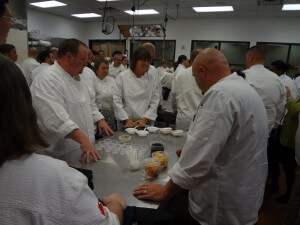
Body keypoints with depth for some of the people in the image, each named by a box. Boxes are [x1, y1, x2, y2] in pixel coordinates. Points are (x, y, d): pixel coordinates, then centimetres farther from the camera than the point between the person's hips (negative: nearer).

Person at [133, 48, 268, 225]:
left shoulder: (221, 94, -24)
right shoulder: (245, 88, 9)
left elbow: (199, 156, -28)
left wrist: (164, 191, -17)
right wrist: (190, 150, 21)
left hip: (224, 205, -9)